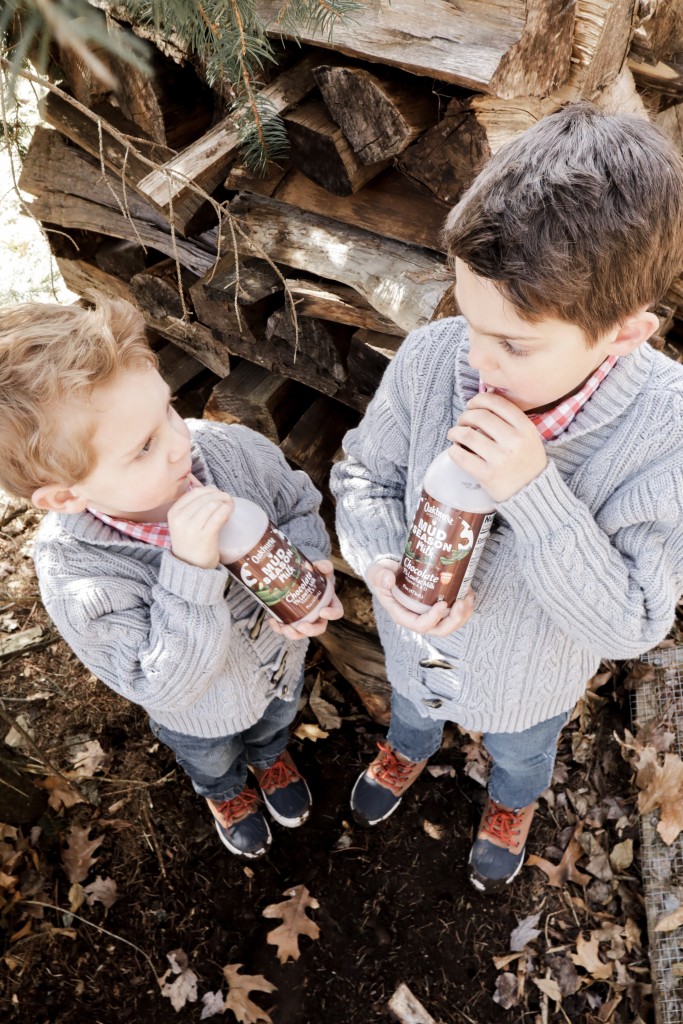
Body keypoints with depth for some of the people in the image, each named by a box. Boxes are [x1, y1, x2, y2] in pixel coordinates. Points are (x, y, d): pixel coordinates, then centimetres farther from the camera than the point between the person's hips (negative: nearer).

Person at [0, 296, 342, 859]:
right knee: (212, 760, 36)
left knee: (274, 723, 39)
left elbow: (301, 507, -13)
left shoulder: (233, 449, -33)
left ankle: (270, 755, 77)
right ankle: (226, 792, 74)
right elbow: (165, 685, -39)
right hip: (200, 713, -2)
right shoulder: (74, 573, -41)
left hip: (281, 662, 3)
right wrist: (190, 567, -52)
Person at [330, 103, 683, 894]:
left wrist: (533, 491, -46)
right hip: (416, 644, 1)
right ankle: (408, 749, 76)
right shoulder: (429, 359, -31)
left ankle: (511, 805, 74)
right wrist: (383, 566, -34)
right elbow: (362, 474, -14)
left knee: (520, 752, 36)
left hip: (529, 678, -1)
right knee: (411, 708, 37)